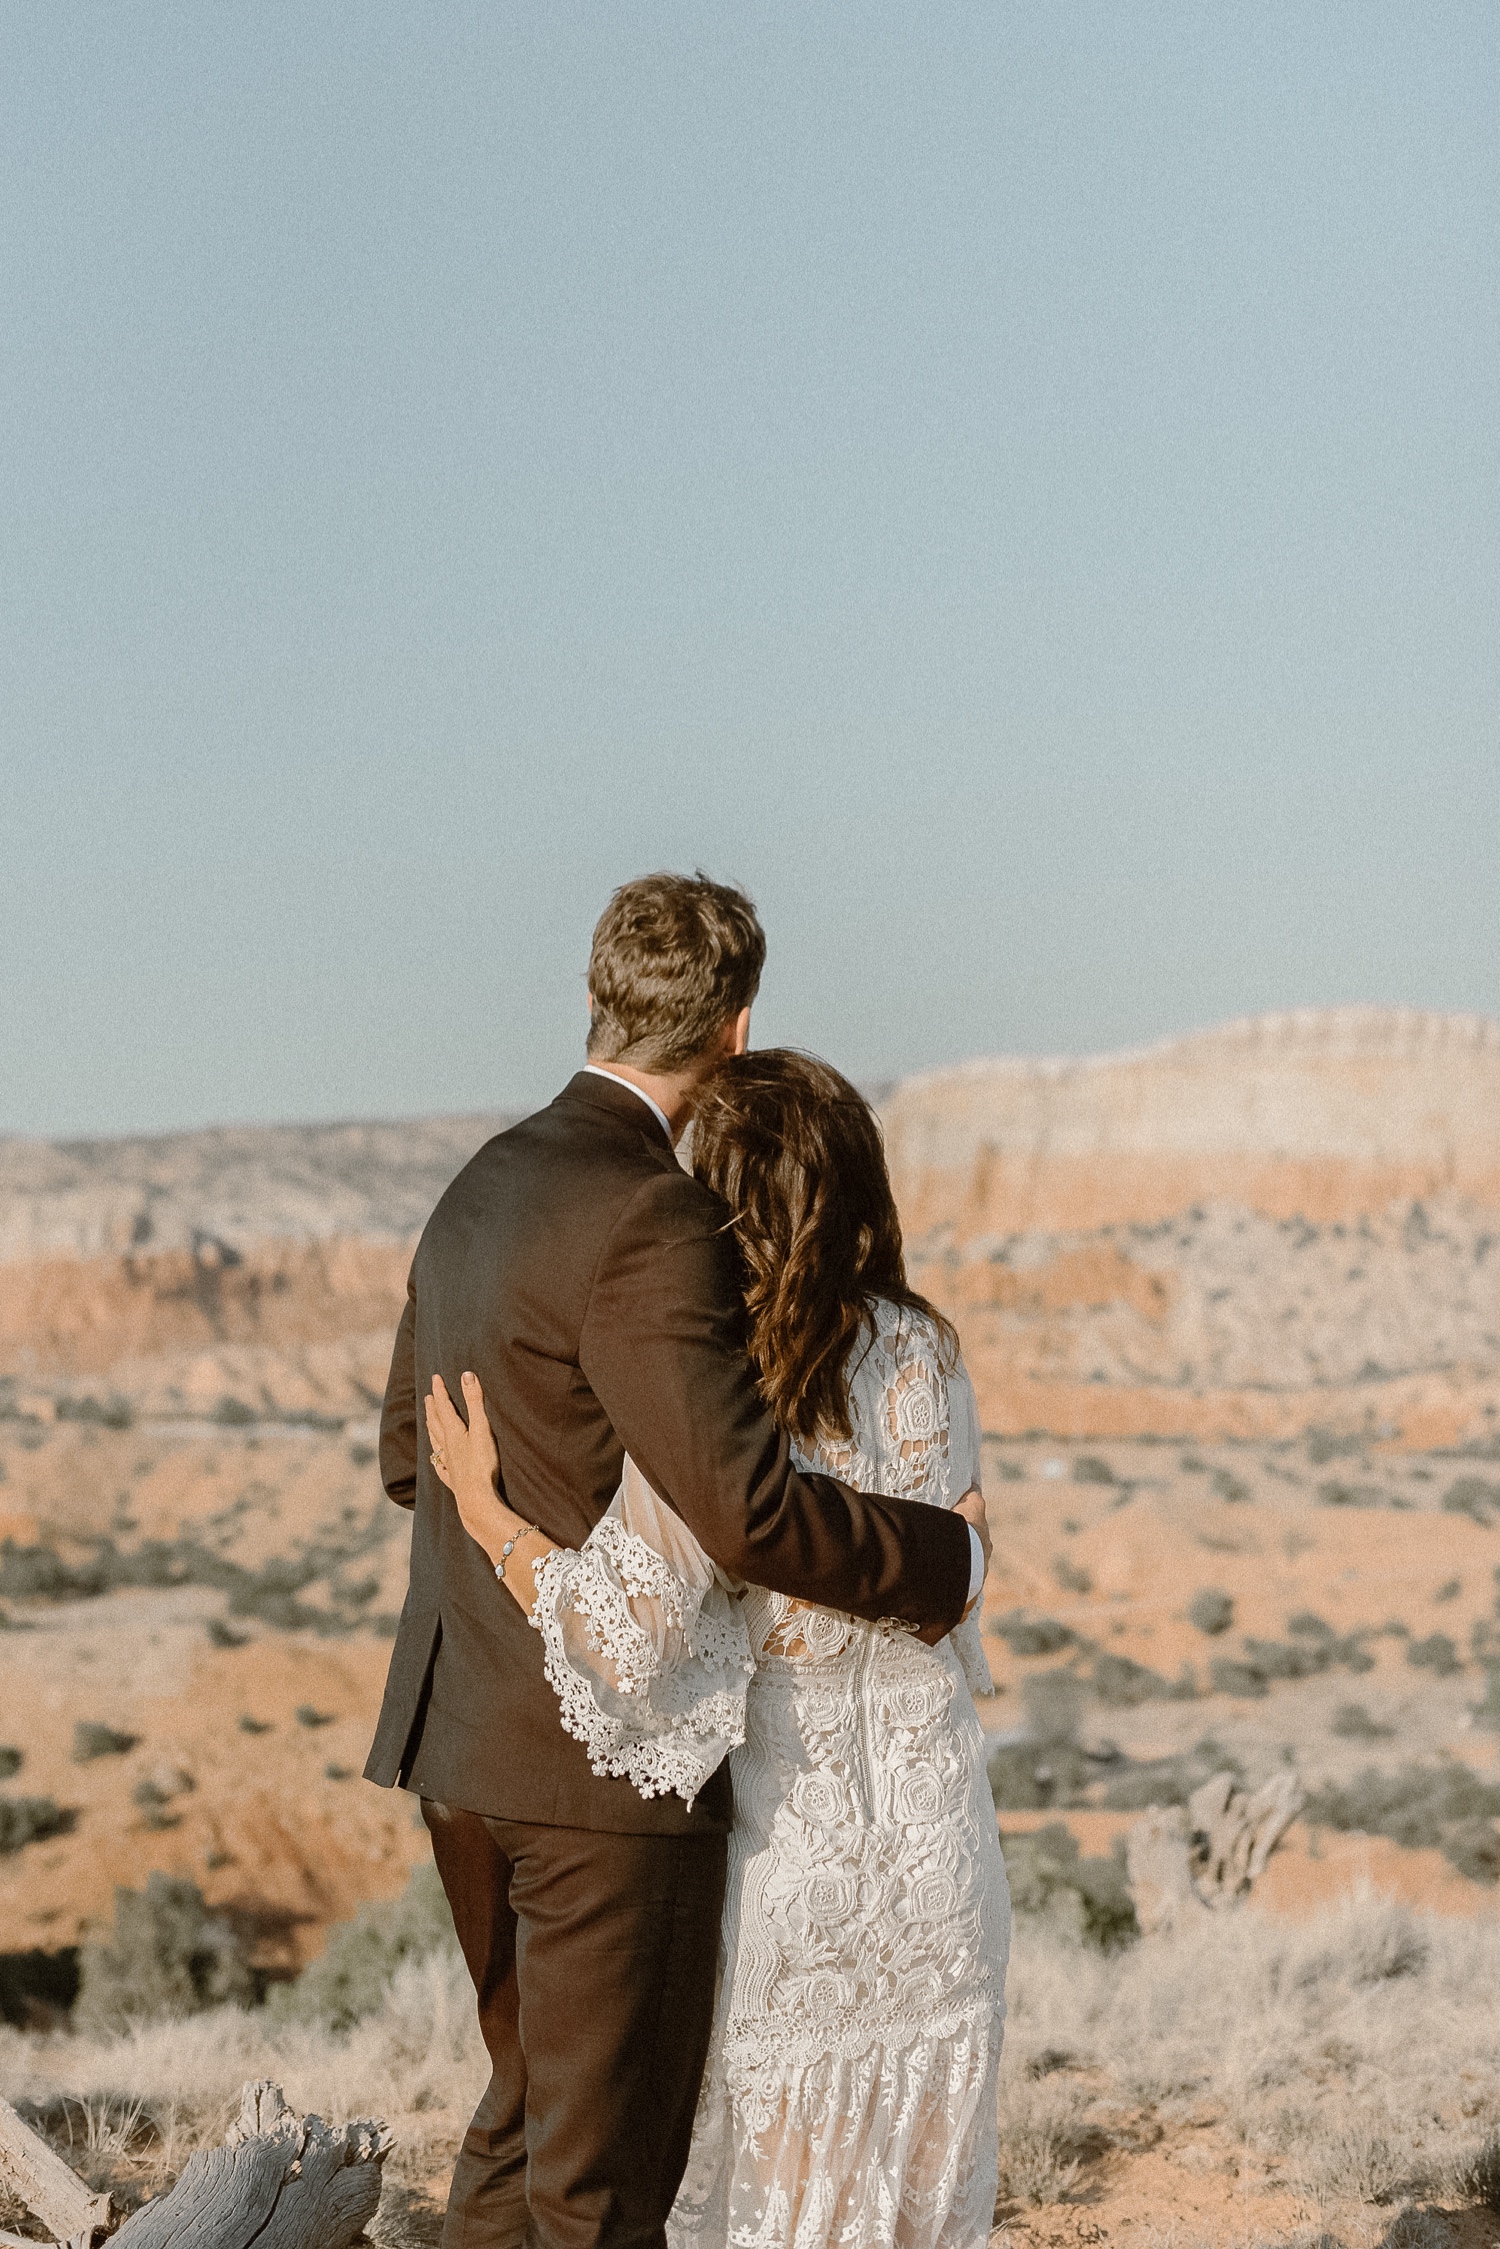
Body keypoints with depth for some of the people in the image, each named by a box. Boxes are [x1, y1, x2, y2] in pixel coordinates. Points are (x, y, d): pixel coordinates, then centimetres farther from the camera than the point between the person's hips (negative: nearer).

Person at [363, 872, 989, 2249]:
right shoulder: (650, 1222, -20)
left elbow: (409, 1453, 21)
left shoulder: (484, 1190, 10)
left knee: (532, 2103, 22)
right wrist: (948, 1556, -11)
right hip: (606, 1758, -9)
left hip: (466, 1733, 9)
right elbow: (752, 1514, -26)